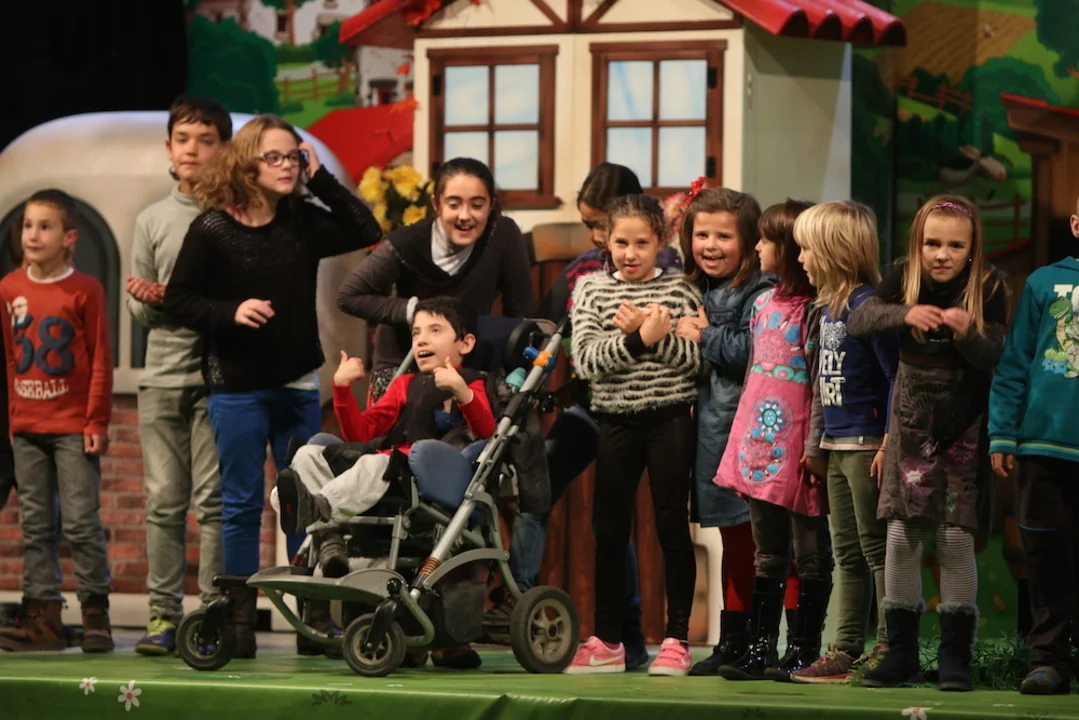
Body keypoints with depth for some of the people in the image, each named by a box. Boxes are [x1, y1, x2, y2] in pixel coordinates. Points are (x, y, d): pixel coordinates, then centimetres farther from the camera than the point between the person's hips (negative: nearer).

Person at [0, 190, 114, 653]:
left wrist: (97, 421, -8)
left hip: (74, 428, -5)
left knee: (81, 522, -5)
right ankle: (42, 617, 9)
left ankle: (95, 611, 2)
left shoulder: (85, 290, -6)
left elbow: (101, 360, -5)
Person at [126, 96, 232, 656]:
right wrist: (149, 299, -9)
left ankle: (214, 614, -1)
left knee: (213, 498, -5)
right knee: (164, 500, 2)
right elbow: (138, 309, 13)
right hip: (162, 374, 3)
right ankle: (163, 612, 6)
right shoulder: (153, 220, 11)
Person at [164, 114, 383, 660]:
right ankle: (240, 620, 7)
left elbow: (366, 233, -1)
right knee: (242, 503, 2)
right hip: (237, 387, -4)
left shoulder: (303, 223, 4)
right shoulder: (212, 229, -7)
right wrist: (230, 312, -21)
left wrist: (320, 179, -5)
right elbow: (178, 298, -5)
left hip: (298, 386, 4)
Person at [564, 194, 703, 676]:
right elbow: (586, 360, -8)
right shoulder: (591, 289, 5)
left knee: (672, 527, 1)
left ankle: (676, 640, 7)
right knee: (608, 531, 6)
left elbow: (696, 360, -8)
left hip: (669, 419, -2)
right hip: (616, 422, 2)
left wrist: (654, 335, -21)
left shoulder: (679, 290, 1)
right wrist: (637, 338, -20)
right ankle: (607, 641, 15)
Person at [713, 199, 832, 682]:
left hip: (795, 451, -8)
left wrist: (815, 447, -16)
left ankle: (803, 651, 7)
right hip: (760, 443, 8)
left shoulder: (815, 310, -12)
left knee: (810, 556, 3)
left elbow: (822, 382, -14)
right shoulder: (763, 303, 13)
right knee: (768, 556, 12)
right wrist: (742, 437, 18)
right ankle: (759, 650, 14)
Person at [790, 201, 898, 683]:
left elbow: (897, 376, -16)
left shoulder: (868, 305, -14)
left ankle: (888, 649, -1)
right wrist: (814, 440, 20)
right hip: (837, 445, 9)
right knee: (847, 553, 11)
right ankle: (846, 649, 15)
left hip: (867, 443, -9)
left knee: (877, 549, -4)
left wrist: (890, 442, -19)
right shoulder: (828, 307, 13)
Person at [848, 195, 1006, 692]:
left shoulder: (987, 288, -9)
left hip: (964, 427, -2)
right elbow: (857, 322, -18)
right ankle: (901, 651, 8)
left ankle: (955, 654, 2)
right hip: (911, 423, 2)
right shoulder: (903, 279, -4)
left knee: (956, 536, -6)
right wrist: (904, 315, -36)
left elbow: (995, 358, -13)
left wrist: (967, 334, -33)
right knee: (901, 534, 0)